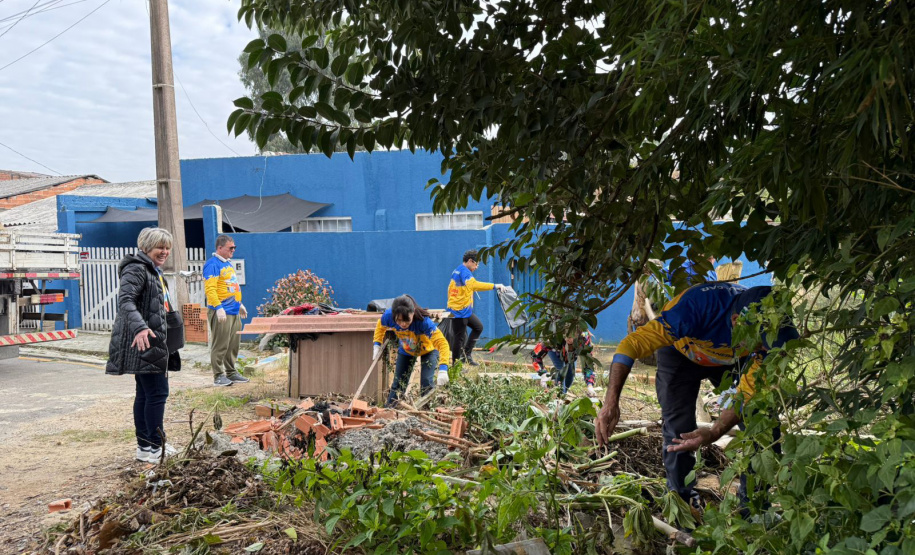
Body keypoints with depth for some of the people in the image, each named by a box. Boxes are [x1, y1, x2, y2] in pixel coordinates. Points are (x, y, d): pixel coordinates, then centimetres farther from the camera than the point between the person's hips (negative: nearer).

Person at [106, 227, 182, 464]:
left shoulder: (154, 271, 20)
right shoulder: (136, 269, -12)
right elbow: (125, 300, -27)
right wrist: (139, 327, -42)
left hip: (153, 342, 11)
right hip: (143, 341, -11)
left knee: (145, 393, 13)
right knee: (157, 392, -10)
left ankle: (145, 445, 20)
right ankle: (153, 447, -4)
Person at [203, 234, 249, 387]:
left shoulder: (229, 263, 18)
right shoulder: (212, 264, -10)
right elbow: (210, 289, -19)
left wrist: (240, 304, 25)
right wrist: (218, 308, -25)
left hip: (234, 311, 9)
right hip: (221, 312, -9)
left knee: (234, 345, 12)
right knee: (220, 345, -5)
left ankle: (231, 373, 21)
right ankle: (218, 376, 1)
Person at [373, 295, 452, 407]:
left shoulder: (423, 321, -45)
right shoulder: (388, 316, -33)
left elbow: (442, 343, -51)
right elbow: (380, 327, -5)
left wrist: (443, 369, -62)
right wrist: (377, 345, -16)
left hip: (428, 350, -3)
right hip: (406, 351, 4)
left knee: (426, 383, -16)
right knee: (398, 382, 9)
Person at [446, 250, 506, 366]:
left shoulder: (457, 271, 14)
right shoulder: (464, 271, -17)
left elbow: (450, 289, 22)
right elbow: (474, 285, -35)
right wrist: (494, 286, -35)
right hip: (460, 311, -10)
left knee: (478, 327, 17)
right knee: (459, 337, -4)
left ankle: (466, 354, 17)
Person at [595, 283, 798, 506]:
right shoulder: (699, 304, -44)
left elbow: (748, 392, -26)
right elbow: (633, 343, -42)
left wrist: (714, 433, -43)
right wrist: (611, 402, -50)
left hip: (734, 362, 3)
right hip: (681, 353, -3)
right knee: (679, 430, -14)